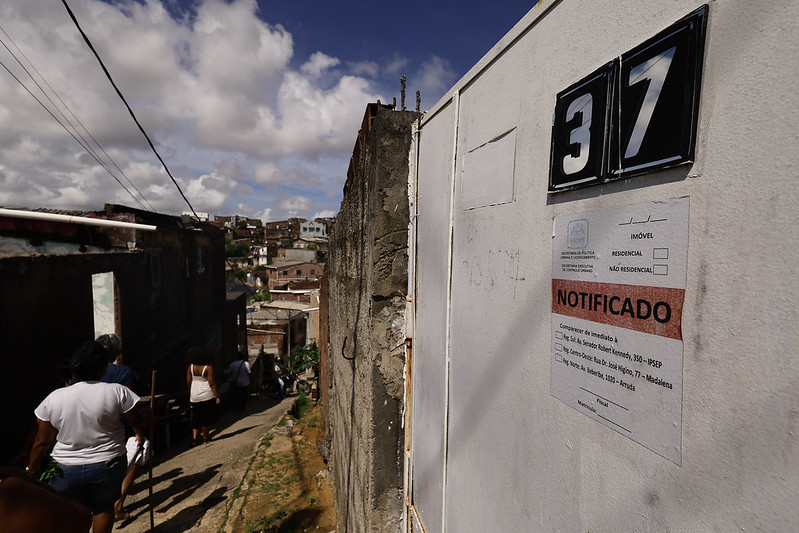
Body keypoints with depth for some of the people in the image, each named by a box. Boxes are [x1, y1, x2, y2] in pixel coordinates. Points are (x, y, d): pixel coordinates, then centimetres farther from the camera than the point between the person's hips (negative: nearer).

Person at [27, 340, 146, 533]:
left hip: (66, 470, 2)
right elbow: (137, 423, -5)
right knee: (103, 509, 20)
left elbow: (42, 442, -4)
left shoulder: (53, 398, -10)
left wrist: (31, 471, 12)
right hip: (107, 465, -1)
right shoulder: (117, 391, -17)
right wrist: (140, 436, 17)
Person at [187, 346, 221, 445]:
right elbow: (212, 384, -15)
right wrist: (217, 396, -9)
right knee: (205, 418, 6)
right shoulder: (208, 367, -14)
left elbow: (188, 382, 6)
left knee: (195, 417, 15)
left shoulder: (191, 366, 1)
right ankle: (205, 437, 17)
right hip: (207, 396, -5)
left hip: (194, 396, 5)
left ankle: (194, 437, 8)